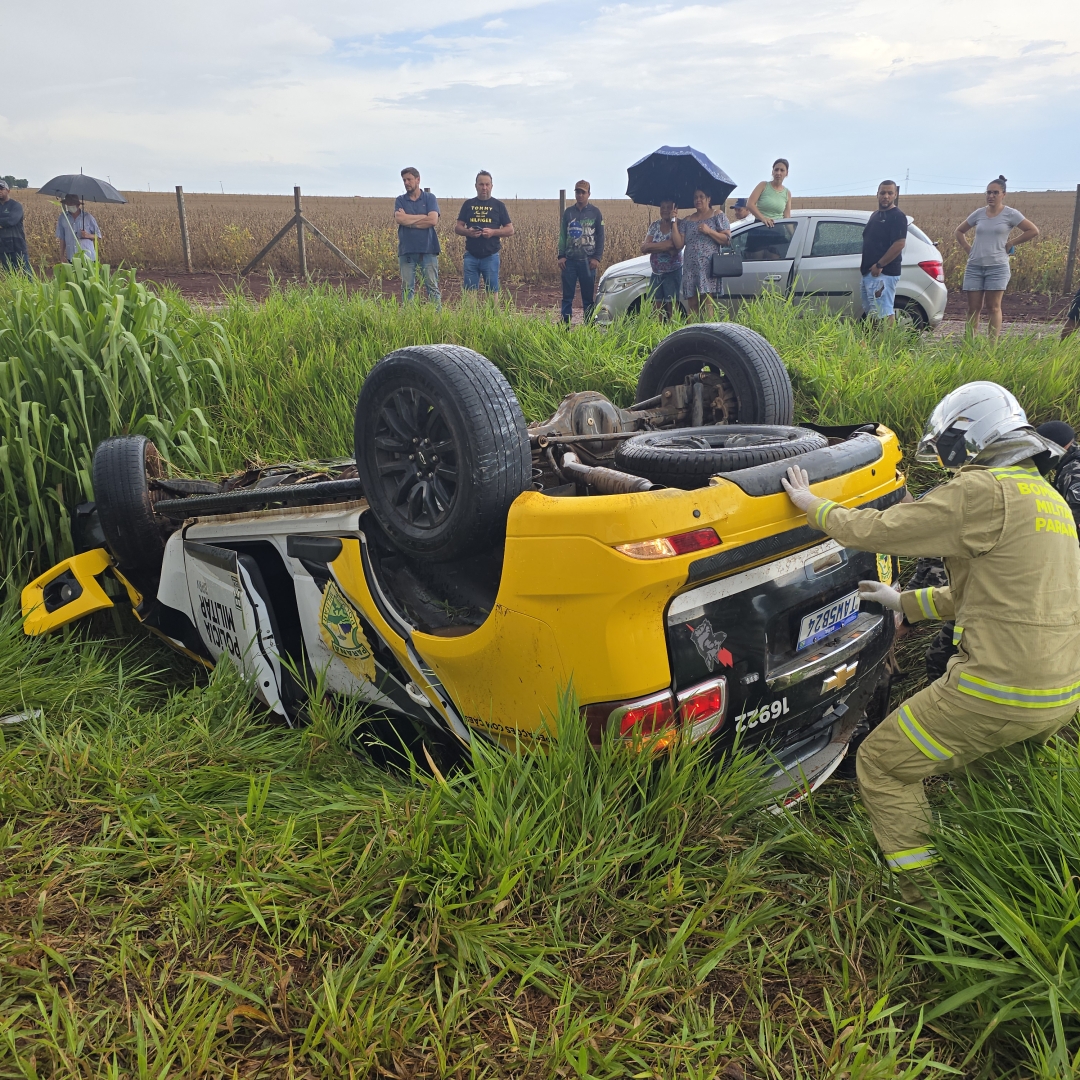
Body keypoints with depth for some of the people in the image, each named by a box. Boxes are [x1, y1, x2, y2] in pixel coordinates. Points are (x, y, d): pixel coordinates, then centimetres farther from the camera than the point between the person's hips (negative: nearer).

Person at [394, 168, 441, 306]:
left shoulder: (430, 198, 6)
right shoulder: (400, 200, 11)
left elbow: (433, 220, -10)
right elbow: (399, 219, -8)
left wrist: (408, 220, -6)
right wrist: (423, 217, -7)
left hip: (428, 249, -2)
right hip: (406, 250, 2)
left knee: (432, 286, -2)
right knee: (407, 288, 2)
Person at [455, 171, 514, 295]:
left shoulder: (498, 205, 5)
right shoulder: (468, 204, 10)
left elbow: (510, 230, 3)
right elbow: (457, 227, 9)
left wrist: (493, 232, -14)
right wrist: (468, 232, -13)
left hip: (491, 256, -1)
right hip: (471, 256, 2)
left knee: (492, 291, 1)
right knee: (469, 291, 1)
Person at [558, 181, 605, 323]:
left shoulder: (595, 213, 3)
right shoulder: (568, 212, 9)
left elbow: (600, 237, 2)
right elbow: (562, 235, 10)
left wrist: (597, 258, -8)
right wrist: (561, 256, 0)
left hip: (587, 261, -2)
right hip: (569, 260, 2)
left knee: (588, 296, 3)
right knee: (567, 295, 2)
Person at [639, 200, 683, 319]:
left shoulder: (679, 224, -4)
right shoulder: (655, 225, 8)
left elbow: (679, 245, -23)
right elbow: (644, 248, -4)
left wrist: (673, 222, -18)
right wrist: (667, 245, -15)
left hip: (673, 272, -5)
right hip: (656, 273, 5)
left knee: (671, 307, -7)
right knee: (657, 307, 4)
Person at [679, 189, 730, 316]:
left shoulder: (718, 216, 10)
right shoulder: (687, 221, 19)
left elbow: (727, 239, 1)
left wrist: (709, 231, -11)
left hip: (708, 266, -4)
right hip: (690, 267, 4)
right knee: (692, 304, -1)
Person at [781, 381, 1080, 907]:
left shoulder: (986, 491, -15)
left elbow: (878, 529, -11)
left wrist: (812, 505, 5)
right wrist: (904, 601, 30)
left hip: (1000, 693, -9)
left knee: (882, 766, 5)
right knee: (955, 755, 31)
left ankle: (925, 902, 7)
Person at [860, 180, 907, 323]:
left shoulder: (897, 216, -8)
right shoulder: (875, 215, 19)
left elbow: (899, 244, -18)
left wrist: (879, 265, -19)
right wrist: (864, 264, 13)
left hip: (883, 273, -10)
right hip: (868, 273, 10)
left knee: (884, 314, -12)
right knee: (870, 312, 13)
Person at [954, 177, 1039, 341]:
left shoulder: (1010, 214, -2)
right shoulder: (979, 213, 8)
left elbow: (1033, 231, -2)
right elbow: (959, 231, 20)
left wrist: (1010, 244, -3)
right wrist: (968, 248, 7)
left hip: (997, 267, -4)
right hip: (974, 267, 4)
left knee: (993, 308, -4)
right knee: (973, 309, 2)